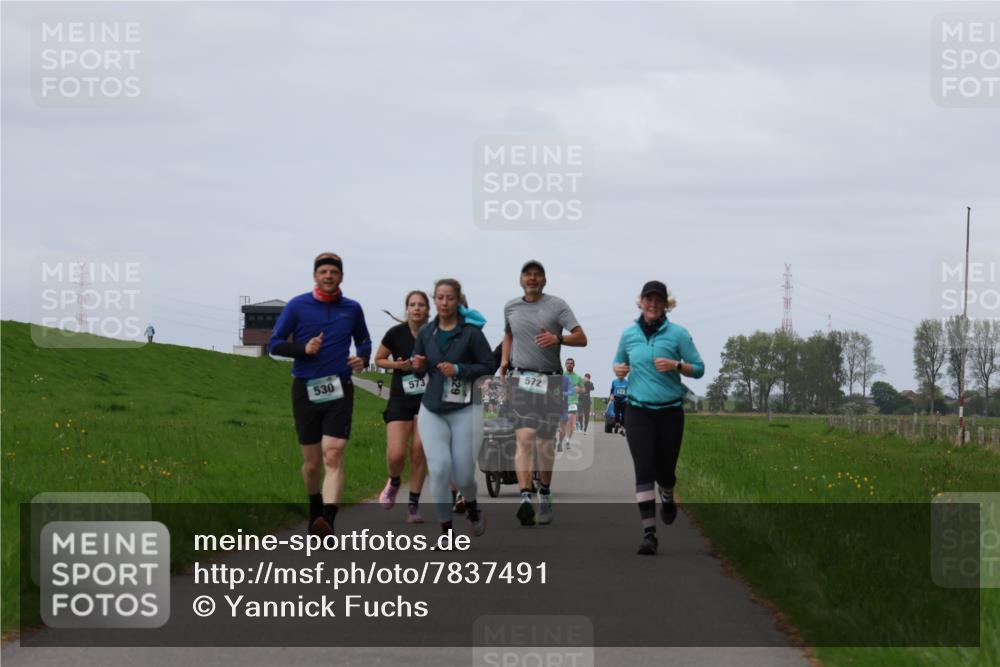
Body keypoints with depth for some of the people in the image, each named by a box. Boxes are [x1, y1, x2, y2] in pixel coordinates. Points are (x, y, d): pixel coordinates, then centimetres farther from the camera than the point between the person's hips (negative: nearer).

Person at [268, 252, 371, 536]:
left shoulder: (352, 309, 7)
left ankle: (328, 521, -29)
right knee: (312, 462, 9)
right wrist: (304, 348, -16)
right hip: (305, 391, 0)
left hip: (339, 392, 0)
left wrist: (362, 358, 0)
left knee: (333, 455, -17)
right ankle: (315, 509, 37)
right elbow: (274, 344, 1)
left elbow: (364, 341, 23)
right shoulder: (297, 306, 0)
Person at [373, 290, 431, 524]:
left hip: (427, 399, 1)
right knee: (396, 454, -11)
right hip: (400, 399, -1)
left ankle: (413, 505, 8)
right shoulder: (396, 333, -6)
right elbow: (379, 359, 7)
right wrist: (397, 365, -11)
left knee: (419, 452, -4)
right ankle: (394, 482, 23)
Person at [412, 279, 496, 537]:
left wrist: (458, 370, -17)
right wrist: (418, 367, -5)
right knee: (439, 469, -13)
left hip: (464, 411, -2)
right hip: (432, 411, 3)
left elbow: (488, 367, -5)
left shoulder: (471, 333, -6)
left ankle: (472, 507, 35)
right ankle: (446, 531, 0)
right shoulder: (426, 333, 6)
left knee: (463, 476, 0)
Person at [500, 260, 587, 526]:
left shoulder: (556, 305, 2)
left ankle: (545, 493, 27)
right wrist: (504, 360, 15)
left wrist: (558, 339, -22)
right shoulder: (511, 307, 13)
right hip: (521, 379, 1)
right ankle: (526, 497, -28)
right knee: (525, 437, -16)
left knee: (544, 443, 5)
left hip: (549, 381, -1)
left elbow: (581, 338, -3)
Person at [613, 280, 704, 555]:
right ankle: (649, 533, -14)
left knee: (665, 469, 6)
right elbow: (619, 361, 23)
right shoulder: (629, 334, 6)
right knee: (644, 469, -12)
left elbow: (698, 368, 0)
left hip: (670, 411, -1)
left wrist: (676, 365, -19)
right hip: (638, 411, 1)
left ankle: (667, 499, 45)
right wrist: (619, 368, -1)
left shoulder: (678, 333, -2)